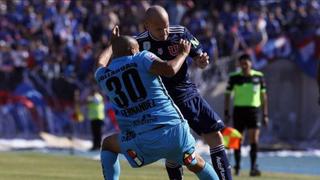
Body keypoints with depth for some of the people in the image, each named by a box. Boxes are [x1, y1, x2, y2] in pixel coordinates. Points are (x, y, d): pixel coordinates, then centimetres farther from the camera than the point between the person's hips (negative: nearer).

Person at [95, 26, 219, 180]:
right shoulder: (141, 59, 1)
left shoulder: (102, 76, 12)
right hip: (174, 129, -1)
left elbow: (101, 63, 38)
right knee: (196, 164, 23)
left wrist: (113, 43, 55)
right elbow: (169, 69, -15)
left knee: (108, 145, 28)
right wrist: (183, 53, 5)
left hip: (143, 141, 1)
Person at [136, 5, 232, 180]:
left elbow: (198, 58, 2)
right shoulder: (139, 43, -12)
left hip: (188, 95, 3)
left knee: (215, 137, -3)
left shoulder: (180, 33, -7)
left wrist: (202, 61, -19)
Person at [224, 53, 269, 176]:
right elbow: (228, 95, 7)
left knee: (254, 140, -12)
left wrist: (265, 114, 8)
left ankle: (253, 167, -12)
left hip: (253, 110, 0)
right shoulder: (234, 77, 1)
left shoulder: (258, 76, 4)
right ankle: (237, 167, 18)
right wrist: (226, 112, 1)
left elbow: (263, 96, 11)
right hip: (238, 110, 0)